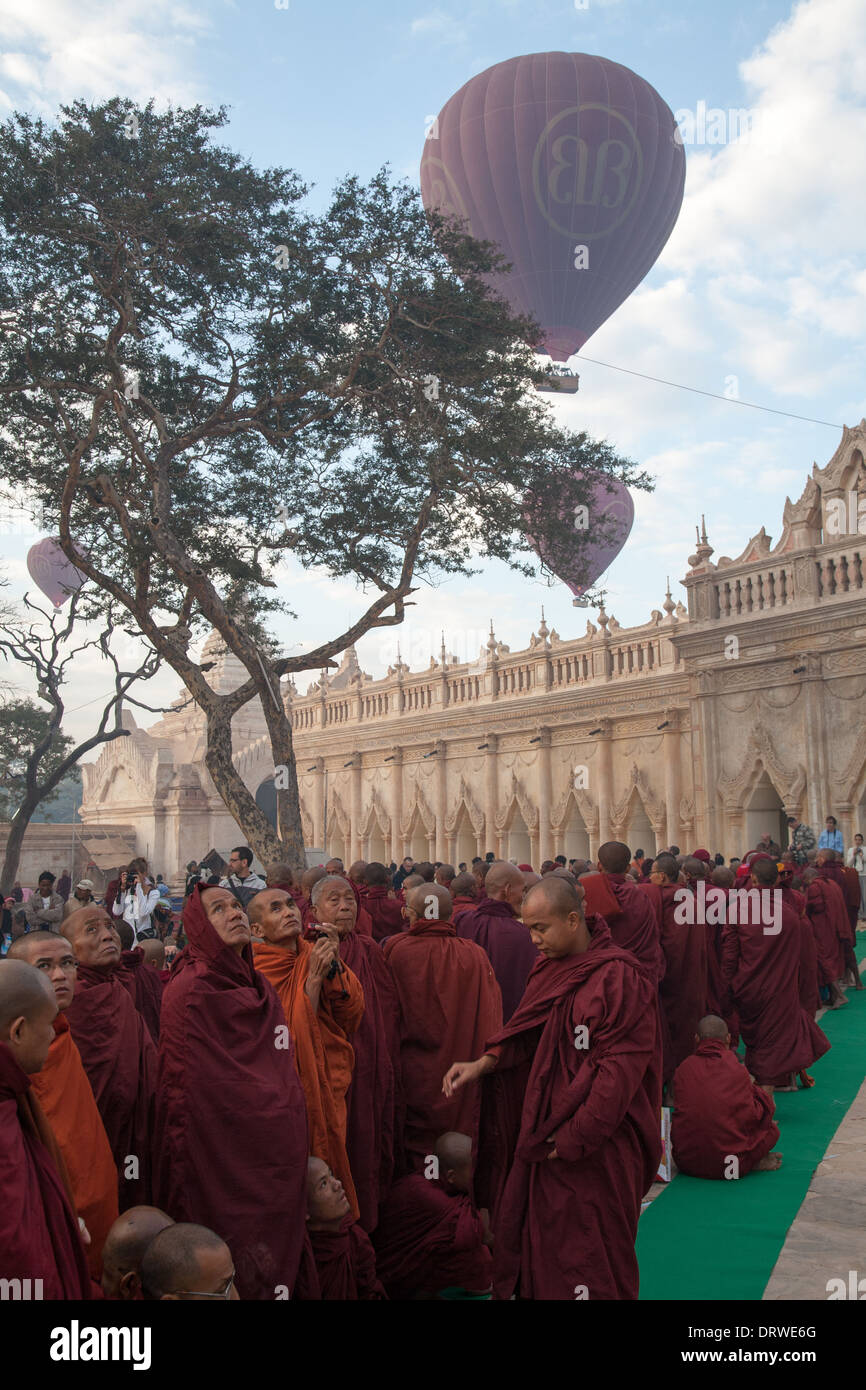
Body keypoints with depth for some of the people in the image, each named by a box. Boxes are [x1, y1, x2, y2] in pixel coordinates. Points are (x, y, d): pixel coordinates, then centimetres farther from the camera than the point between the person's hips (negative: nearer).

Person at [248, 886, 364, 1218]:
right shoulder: (255, 971, -11)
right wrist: (313, 978, -21)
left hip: (328, 1086, 4)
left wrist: (334, 965, -16)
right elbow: (285, 1039, -19)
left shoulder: (314, 955, 2)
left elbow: (351, 1016, -4)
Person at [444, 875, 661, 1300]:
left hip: (596, 1146, -7)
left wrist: (576, 1136, -18)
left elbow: (621, 1065, -19)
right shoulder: (548, 969, 8)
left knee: (590, 1254, 6)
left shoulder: (619, 976, -17)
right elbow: (524, 1035, 11)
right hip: (544, 1133, 7)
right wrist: (483, 1063, -6)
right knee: (537, 1246, 14)